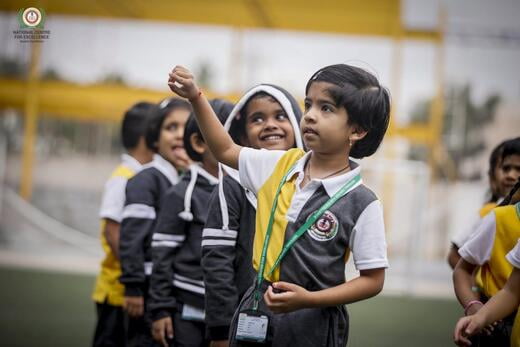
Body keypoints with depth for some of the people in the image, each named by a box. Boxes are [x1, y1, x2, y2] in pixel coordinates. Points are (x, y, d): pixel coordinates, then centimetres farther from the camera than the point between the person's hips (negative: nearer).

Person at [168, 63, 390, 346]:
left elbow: (373, 280, -8)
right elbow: (226, 150, 17)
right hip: (255, 315, 5)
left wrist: (309, 300, -18)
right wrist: (196, 97, 6)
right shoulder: (280, 166, 2)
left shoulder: (361, 204, -12)